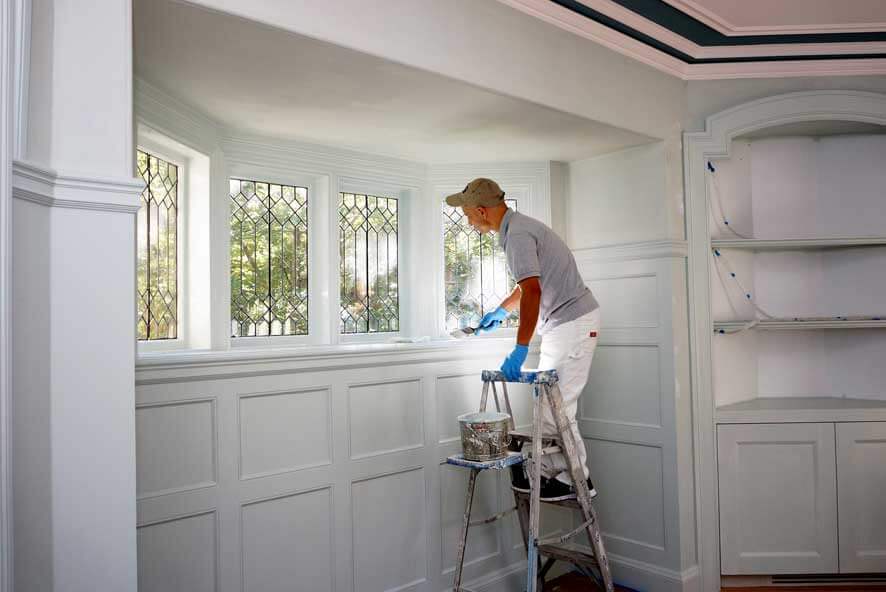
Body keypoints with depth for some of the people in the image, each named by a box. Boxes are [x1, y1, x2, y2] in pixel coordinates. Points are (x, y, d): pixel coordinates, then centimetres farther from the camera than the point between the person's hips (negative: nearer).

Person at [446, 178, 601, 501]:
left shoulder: (517, 234, -20)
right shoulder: (519, 226, 13)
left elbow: (532, 291, -30)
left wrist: (520, 350, -32)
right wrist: (502, 310, 35)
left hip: (573, 322, -11)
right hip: (564, 321, 11)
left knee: (556, 407, -5)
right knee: (548, 402, 13)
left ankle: (575, 479, 7)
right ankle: (548, 472, 21)